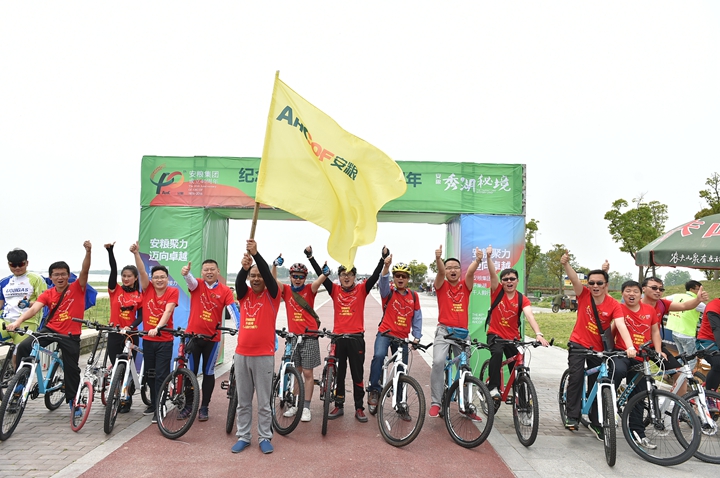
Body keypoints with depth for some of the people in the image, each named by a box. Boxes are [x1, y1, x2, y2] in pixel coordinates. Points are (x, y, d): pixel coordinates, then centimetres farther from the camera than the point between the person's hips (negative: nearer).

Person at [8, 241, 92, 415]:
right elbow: (34, 308, -15)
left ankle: (73, 401, 21)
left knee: (71, 369, 4)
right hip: (50, 330, 2)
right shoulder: (47, 294, -1)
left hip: (71, 335, -2)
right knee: (23, 347, -20)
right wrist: (18, 321, -34)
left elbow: (85, 271, -21)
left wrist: (88, 252, -37)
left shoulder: (77, 288, -6)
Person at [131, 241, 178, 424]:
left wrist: (157, 328, -34)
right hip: (147, 339, 4)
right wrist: (136, 253, -26)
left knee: (161, 375, -2)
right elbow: (142, 271, -13)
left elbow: (168, 311, -20)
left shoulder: (173, 291, -9)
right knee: (149, 374, 16)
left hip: (164, 340, -4)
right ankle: (153, 403, 33)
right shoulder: (147, 289, 0)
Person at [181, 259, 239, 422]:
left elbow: (233, 310, -14)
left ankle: (204, 407, 22)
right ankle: (188, 405, 24)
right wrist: (186, 273, -49)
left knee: (208, 373, 10)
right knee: (190, 372, 9)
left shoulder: (225, 291, -5)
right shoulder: (197, 285, -2)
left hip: (212, 338, 0)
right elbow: (190, 280, -25)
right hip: (193, 335, 1)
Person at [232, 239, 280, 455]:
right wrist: (244, 266, -36)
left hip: (264, 355, -3)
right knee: (243, 401, 12)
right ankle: (243, 437, 23)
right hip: (242, 354, 3)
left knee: (264, 401, 5)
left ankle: (265, 437, 17)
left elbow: (268, 274, -18)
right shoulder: (244, 294, 8)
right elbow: (239, 281, -14)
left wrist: (256, 254, -32)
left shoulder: (272, 295, 0)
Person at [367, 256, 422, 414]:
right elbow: (383, 282, -25)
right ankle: (374, 390, -17)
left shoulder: (413, 296, 5)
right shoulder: (389, 292, -3)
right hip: (385, 333, -3)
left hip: (402, 337, 3)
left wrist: (417, 336, 0)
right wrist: (386, 266, -43)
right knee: (379, 356, -32)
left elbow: (417, 317, 8)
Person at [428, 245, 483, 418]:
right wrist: (438, 259, -40)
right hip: (444, 331, -3)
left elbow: (470, 272, -14)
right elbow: (440, 272, -18)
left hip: (462, 332, 3)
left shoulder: (465, 286, 8)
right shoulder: (441, 286, 3)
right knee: (438, 362, -23)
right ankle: (435, 402, -13)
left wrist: (477, 260, -34)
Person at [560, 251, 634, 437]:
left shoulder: (614, 305, -12)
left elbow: (621, 325, -25)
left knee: (596, 386, 10)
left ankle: (595, 423, 26)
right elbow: (574, 279, -27)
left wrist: (630, 346, -40)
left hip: (598, 349, 1)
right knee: (576, 376, -22)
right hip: (578, 344, -1)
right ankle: (572, 416, -11)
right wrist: (566, 264, -45)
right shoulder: (584, 295, -10)